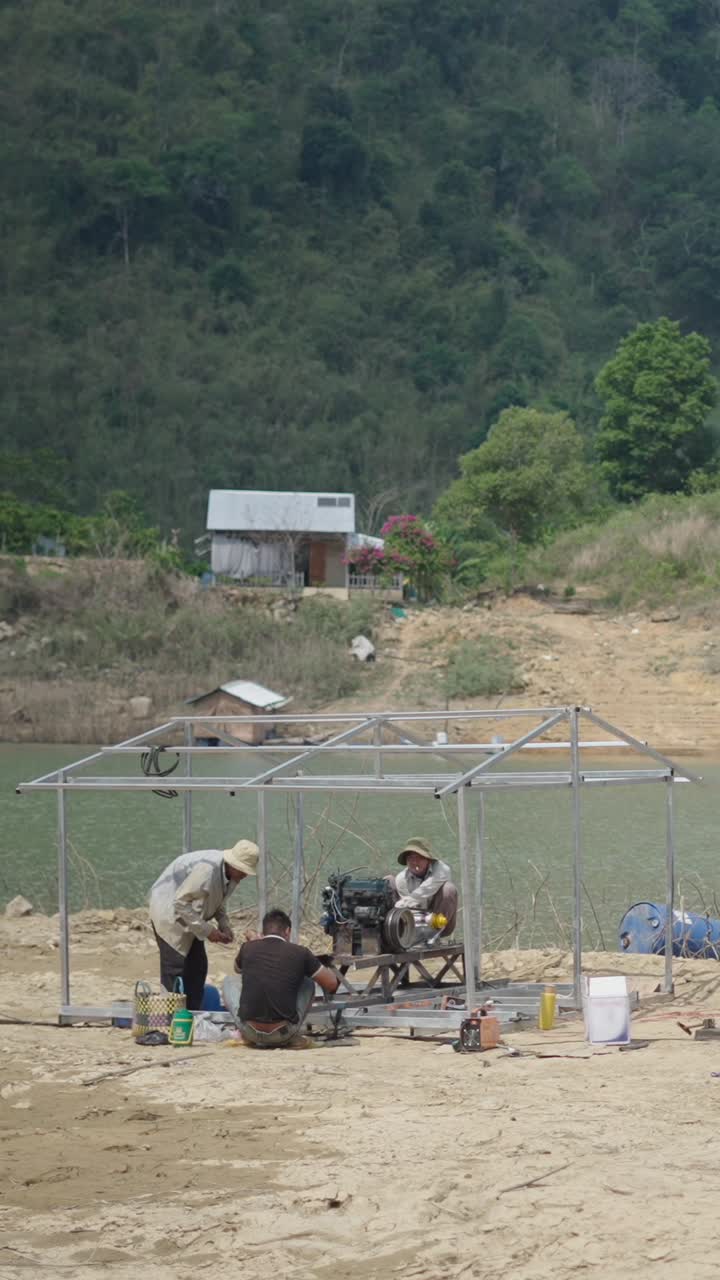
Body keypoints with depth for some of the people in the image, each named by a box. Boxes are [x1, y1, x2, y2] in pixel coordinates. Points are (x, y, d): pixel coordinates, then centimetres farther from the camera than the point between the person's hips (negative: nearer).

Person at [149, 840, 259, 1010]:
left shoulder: (231, 874, -4)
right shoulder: (206, 869, -33)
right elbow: (180, 902, -29)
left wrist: (224, 926, -4)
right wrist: (206, 930, -25)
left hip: (190, 916, 9)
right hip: (169, 912, -9)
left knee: (197, 967, 6)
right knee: (175, 968, -13)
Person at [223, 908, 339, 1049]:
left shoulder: (248, 948, 5)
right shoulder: (300, 953, -2)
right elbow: (332, 984, 10)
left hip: (249, 1031, 1)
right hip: (283, 1034, -1)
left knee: (230, 982, 29)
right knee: (308, 983, 24)